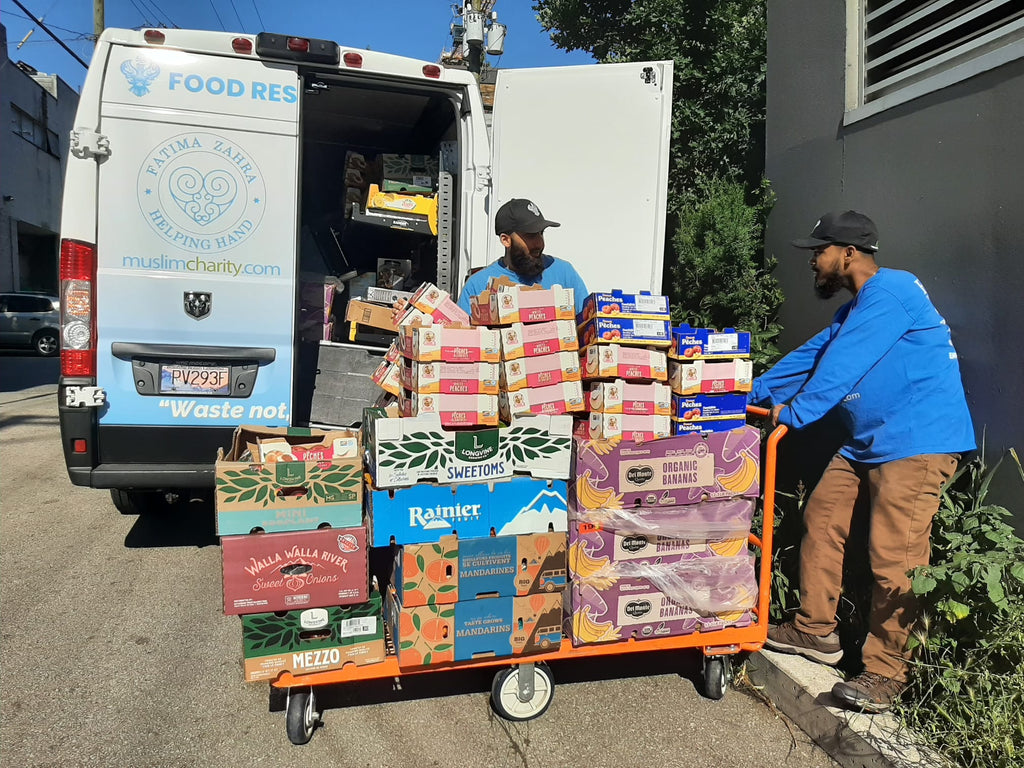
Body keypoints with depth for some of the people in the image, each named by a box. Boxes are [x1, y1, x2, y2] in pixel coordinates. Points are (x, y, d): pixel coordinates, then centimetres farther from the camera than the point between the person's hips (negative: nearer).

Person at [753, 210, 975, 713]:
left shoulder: (889, 291, -13)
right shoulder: (855, 311, 20)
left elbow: (842, 366, -20)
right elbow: (809, 357, 22)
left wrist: (795, 413, -15)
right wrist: (749, 395, 21)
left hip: (917, 443, -11)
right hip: (866, 443, 11)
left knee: (893, 558, -10)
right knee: (821, 519, 11)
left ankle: (884, 675, 2)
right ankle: (815, 631, 22)